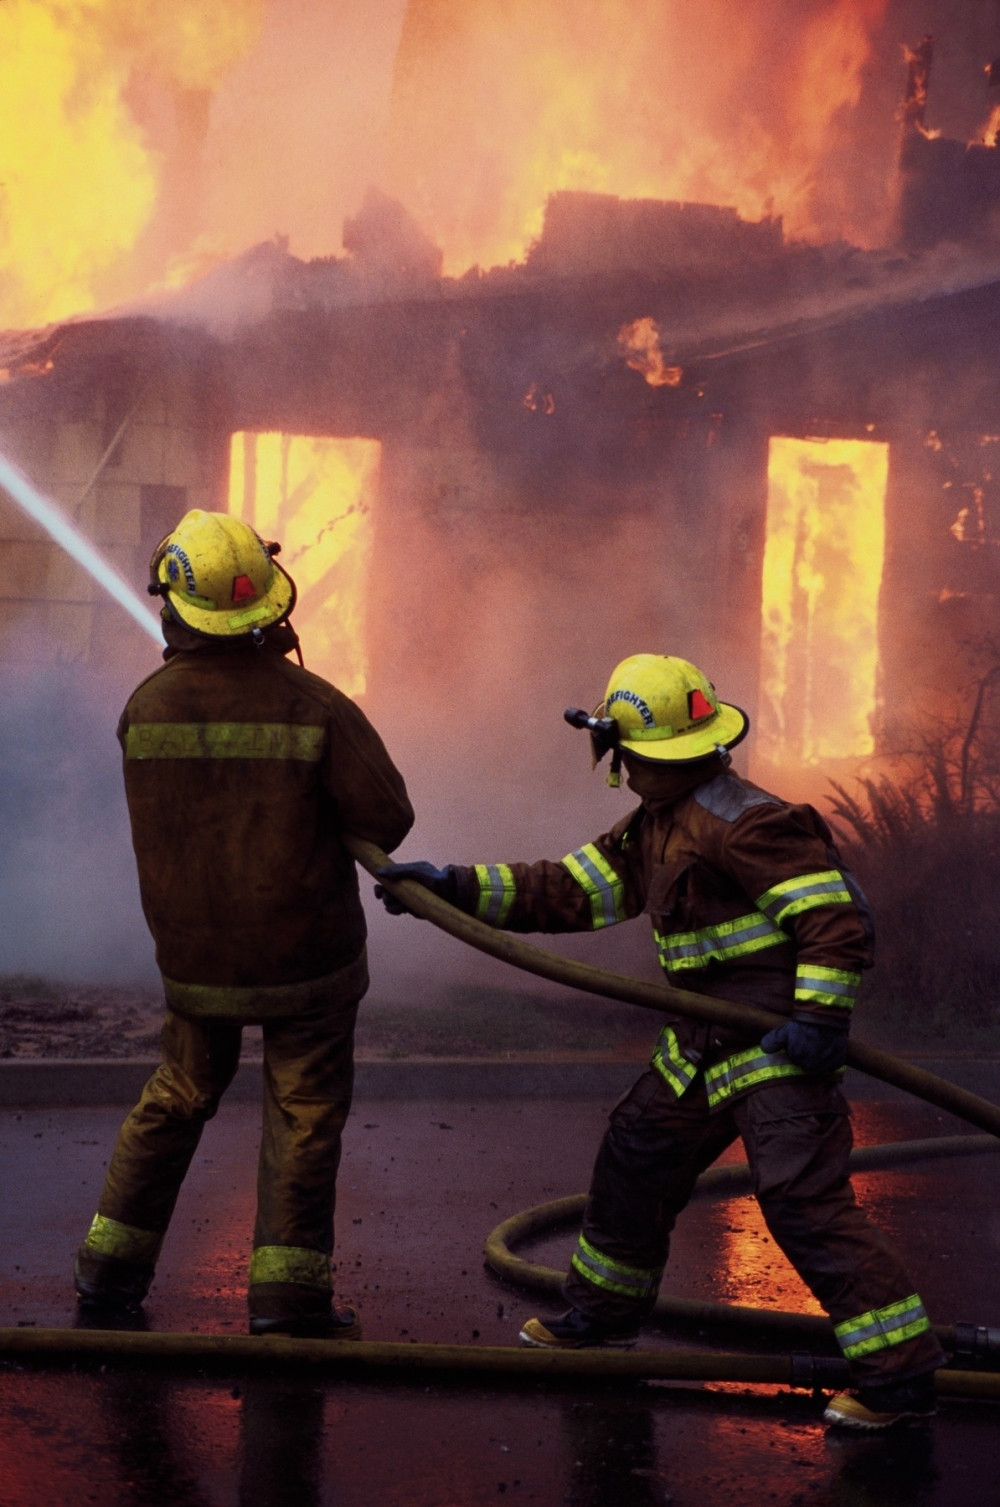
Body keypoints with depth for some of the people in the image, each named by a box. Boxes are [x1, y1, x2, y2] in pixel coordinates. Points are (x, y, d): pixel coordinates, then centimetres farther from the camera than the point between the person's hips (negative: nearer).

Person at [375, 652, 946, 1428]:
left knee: (806, 1203, -13)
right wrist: (455, 886, 6)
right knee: (638, 1156, 20)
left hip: (780, 1043, -10)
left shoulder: (742, 820, -19)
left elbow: (837, 913, -23)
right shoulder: (654, 825, 13)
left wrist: (821, 1017, -27)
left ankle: (900, 1375, -9)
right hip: (705, 1045, 10)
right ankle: (604, 1310, 41)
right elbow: (570, 891, 13)